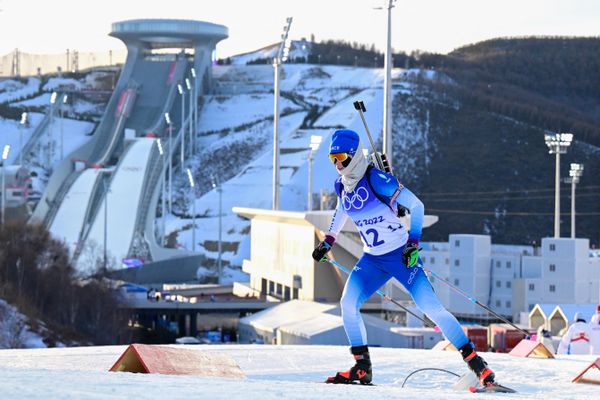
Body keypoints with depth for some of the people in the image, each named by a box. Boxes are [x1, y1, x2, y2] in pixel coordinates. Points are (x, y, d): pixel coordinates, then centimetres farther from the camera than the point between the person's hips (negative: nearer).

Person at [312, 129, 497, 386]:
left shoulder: (376, 179, -19)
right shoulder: (342, 185, 3)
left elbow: (416, 206, -16)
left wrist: (413, 242, -21)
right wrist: (328, 241, 26)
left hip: (400, 256, -6)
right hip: (371, 259, 6)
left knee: (431, 307, -14)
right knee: (348, 303, -12)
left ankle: (475, 361, -7)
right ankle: (362, 368, -2)